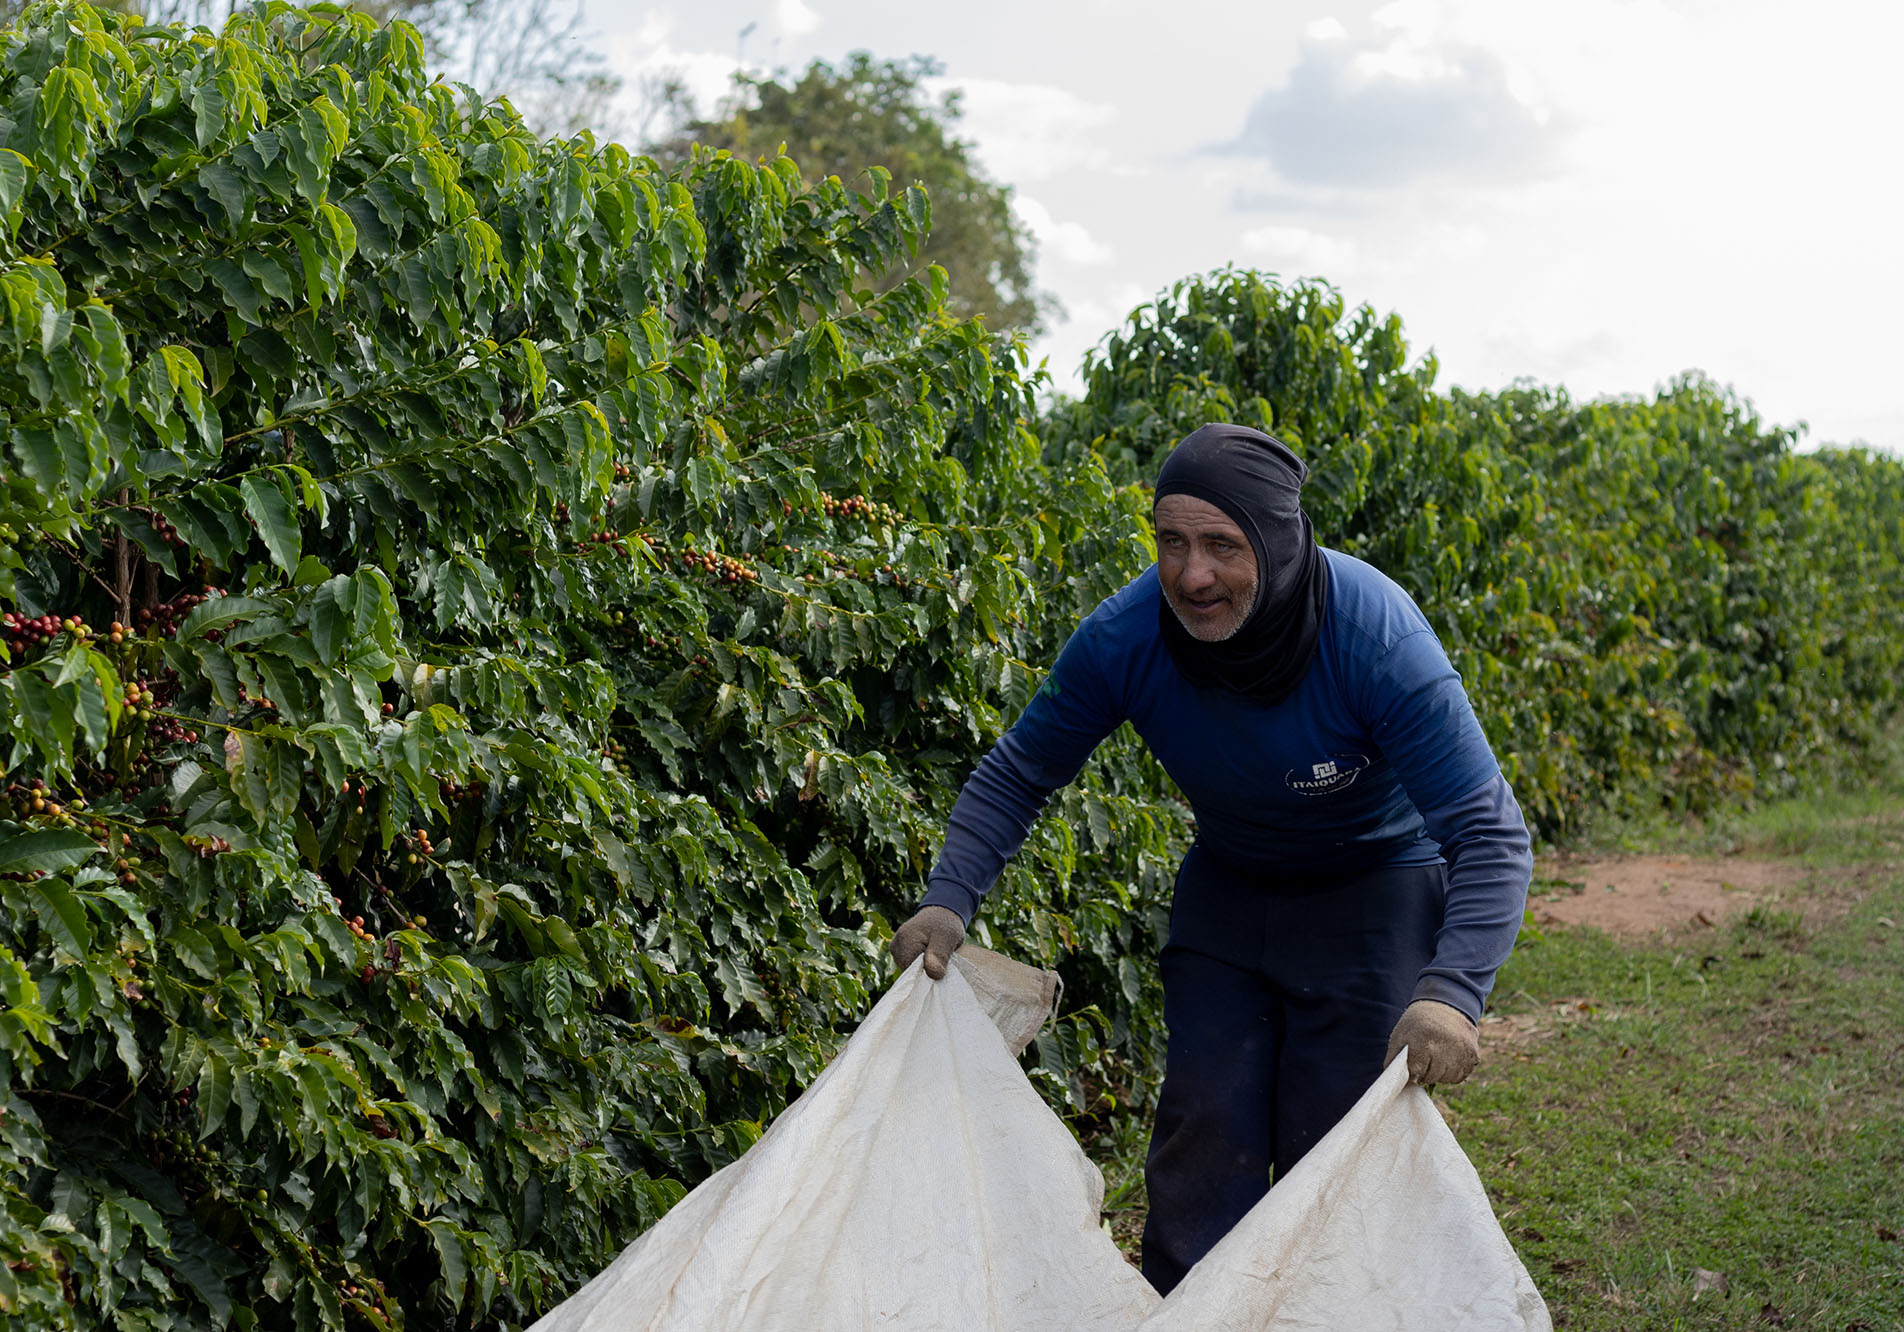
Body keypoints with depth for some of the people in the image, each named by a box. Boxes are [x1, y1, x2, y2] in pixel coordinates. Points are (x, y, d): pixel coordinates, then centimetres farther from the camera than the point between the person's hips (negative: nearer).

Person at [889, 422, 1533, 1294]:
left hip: (1373, 895, -3)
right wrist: (948, 901, -21)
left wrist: (1451, 993, -48)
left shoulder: (1377, 640, -33)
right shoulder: (1125, 638, -23)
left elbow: (1490, 835, -32)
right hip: (1226, 890, 3)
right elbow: (1017, 774, -6)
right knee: (1205, 1138, 2)